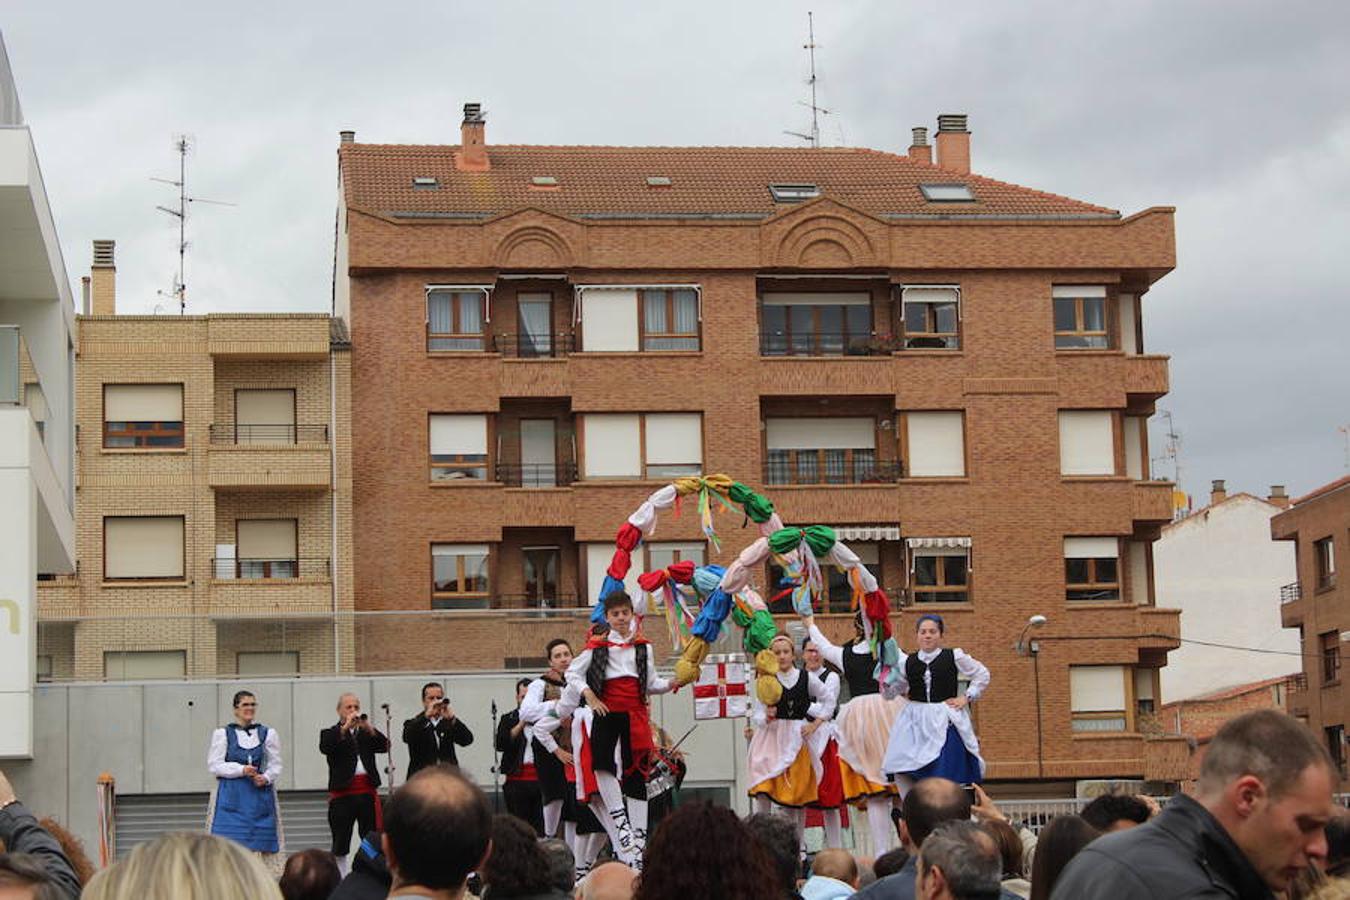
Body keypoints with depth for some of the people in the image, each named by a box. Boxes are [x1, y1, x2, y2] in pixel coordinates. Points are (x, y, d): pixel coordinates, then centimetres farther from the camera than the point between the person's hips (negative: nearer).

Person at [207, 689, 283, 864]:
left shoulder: (268, 734, 10)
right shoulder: (223, 734, 4)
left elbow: (275, 764, 11)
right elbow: (214, 765, -3)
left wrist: (266, 778, -11)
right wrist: (241, 770, -15)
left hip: (260, 794, 2)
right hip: (231, 795, -2)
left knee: (264, 846, 1)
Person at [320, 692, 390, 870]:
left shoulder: (368, 732, 16)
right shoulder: (331, 734, 7)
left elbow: (384, 747, -1)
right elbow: (325, 748, -14)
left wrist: (369, 728, -16)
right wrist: (345, 727, -21)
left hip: (367, 792, 2)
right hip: (343, 794, -2)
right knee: (340, 843, 3)